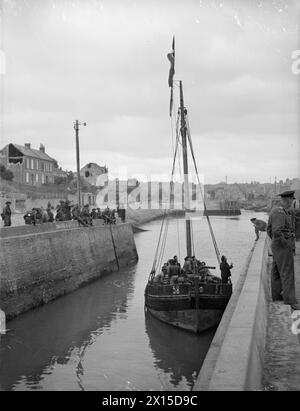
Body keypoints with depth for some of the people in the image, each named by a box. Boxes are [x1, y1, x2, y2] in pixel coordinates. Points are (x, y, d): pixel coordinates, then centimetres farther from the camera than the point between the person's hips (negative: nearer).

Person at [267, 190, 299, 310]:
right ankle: (290, 300, -10)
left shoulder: (274, 211, 10)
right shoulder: (281, 213, -21)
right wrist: (286, 245, -20)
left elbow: (269, 230, 17)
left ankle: (276, 295, 25)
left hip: (276, 245, 10)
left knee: (276, 271, 16)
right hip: (283, 248, -10)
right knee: (287, 273, -9)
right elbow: (277, 232, -31)